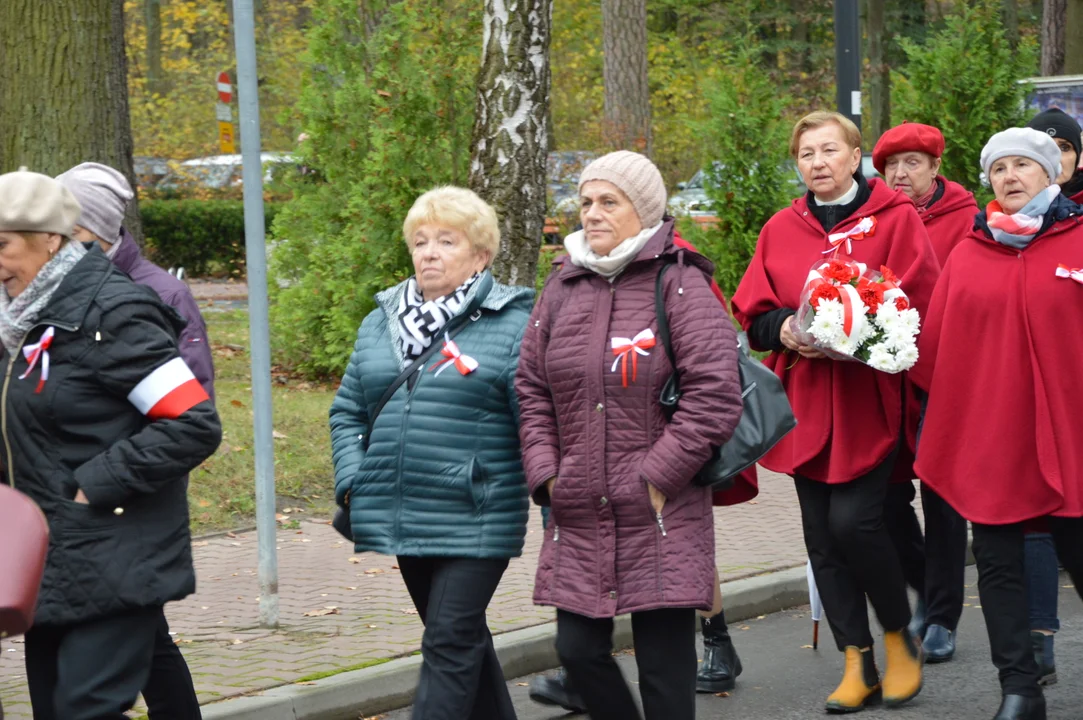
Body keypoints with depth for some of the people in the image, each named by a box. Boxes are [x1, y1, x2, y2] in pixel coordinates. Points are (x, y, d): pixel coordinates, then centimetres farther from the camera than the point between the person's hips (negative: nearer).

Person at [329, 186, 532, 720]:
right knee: (464, 638, 18)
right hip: (406, 522, 6)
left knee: (451, 644, -7)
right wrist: (352, 483, 4)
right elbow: (348, 412, 18)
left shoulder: (513, 326, -6)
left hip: (476, 523, -6)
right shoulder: (380, 323, 11)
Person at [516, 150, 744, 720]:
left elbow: (715, 394, -12)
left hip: (661, 518, -5)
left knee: (665, 662, -1)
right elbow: (531, 390, 15)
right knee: (578, 648, 4)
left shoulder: (680, 286, -6)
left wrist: (657, 476, -13)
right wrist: (545, 474, 3)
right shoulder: (563, 288, 11)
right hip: (578, 518, 5)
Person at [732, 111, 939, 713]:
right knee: (821, 537, 4)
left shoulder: (895, 218, 0)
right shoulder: (780, 230, 11)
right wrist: (787, 329, -11)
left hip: (870, 399, -4)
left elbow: (921, 307, -7)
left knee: (852, 521, -16)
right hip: (807, 407, 5)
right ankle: (858, 664, 14)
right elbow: (753, 318, 11)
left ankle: (899, 637, 9)